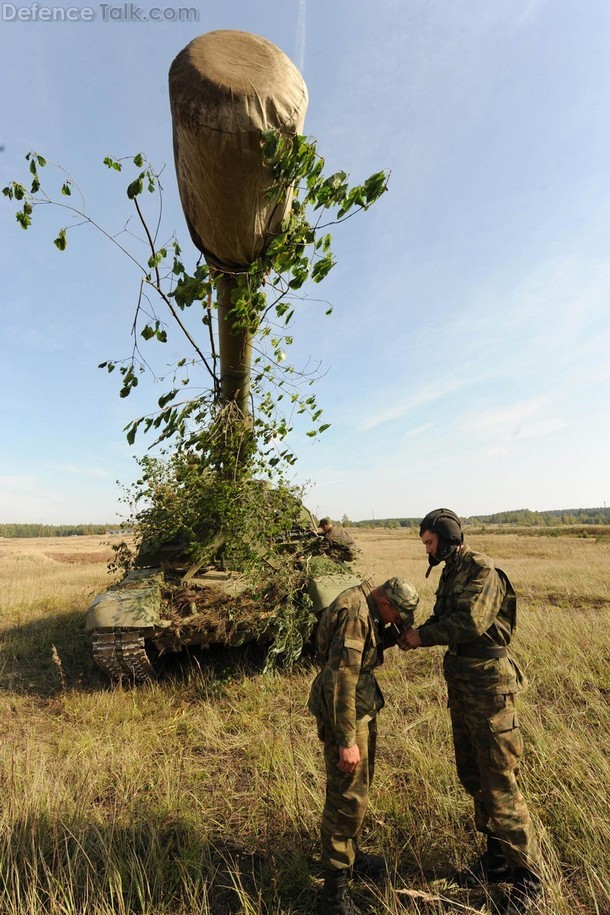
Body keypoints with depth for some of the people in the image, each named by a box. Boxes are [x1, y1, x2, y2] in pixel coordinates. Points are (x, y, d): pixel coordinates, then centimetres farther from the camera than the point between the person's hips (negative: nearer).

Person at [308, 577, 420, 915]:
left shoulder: (368, 609, 3)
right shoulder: (355, 615, -27)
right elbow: (341, 679, -28)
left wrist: (392, 633, -7)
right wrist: (346, 741, -24)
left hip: (362, 705, 10)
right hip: (344, 709, -10)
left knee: (358, 787, 25)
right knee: (348, 797, 1)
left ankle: (349, 854, 45)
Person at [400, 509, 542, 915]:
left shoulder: (482, 571, -18)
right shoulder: (452, 572, 10)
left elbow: (471, 622, -27)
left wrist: (423, 634, -17)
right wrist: (415, 632, -3)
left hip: (488, 686, -9)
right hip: (461, 683, 9)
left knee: (499, 782, 1)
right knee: (472, 775, 19)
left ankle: (527, 873, 20)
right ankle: (498, 856, 36)